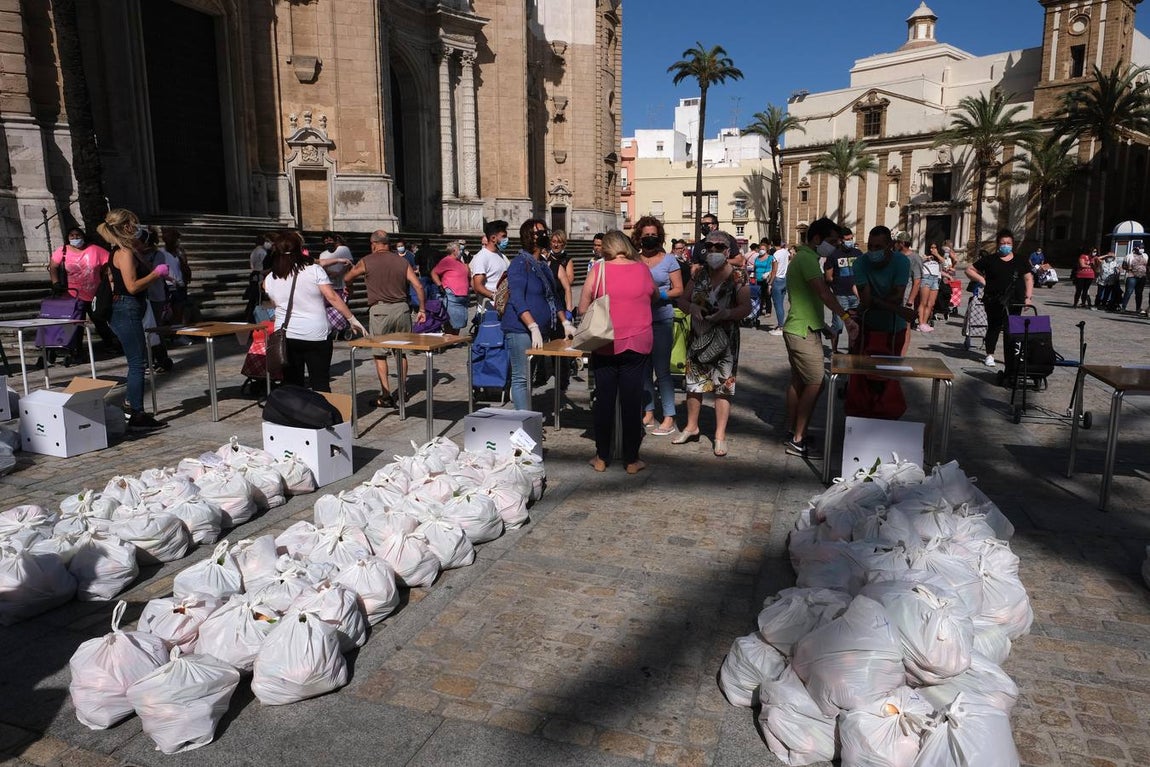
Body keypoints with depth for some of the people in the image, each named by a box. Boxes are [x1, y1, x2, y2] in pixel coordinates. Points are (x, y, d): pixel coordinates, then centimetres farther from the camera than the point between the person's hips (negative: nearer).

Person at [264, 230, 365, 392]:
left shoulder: (269, 280, 2)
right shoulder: (314, 271, -8)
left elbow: (276, 305, 12)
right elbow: (332, 297, -10)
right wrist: (352, 319, -5)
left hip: (285, 336, 3)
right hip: (316, 336, -3)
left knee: (292, 384, 10)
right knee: (320, 384, 5)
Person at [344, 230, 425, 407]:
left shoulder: (366, 261, 0)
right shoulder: (402, 261, 7)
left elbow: (347, 278, 14)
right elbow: (418, 286, 1)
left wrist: (358, 273, 36)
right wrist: (422, 309, 8)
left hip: (379, 310, -3)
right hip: (401, 308, 3)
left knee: (380, 354, 5)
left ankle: (386, 396, 3)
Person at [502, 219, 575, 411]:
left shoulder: (543, 266, 18)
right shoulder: (520, 263, -8)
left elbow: (554, 297, 26)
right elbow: (517, 300, -17)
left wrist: (565, 323, 19)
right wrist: (533, 327, -25)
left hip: (539, 330, 8)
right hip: (520, 330, -8)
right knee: (522, 377, -6)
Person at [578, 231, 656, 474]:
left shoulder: (598, 269, -4)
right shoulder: (643, 270, 0)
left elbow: (582, 308, -2)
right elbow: (655, 296, 18)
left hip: (605, 345, 0)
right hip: (637, 344, 0)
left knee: (604, 401, 9)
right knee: (632, 402, 6)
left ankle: (602, 458, 16)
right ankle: (631, 460, 13)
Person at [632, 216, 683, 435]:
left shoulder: (669, 259, 2)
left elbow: (679, 289, 0)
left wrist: (659, 295, -16)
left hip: (661, 320, -4)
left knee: (662, 369, -5)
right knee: (644, 369, 10)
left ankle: (669, 418, 1)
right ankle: (648, 413, 21)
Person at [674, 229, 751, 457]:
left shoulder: (737, 277, -6)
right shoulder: (699, 274, 5)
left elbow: (746, 307, -10)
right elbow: (682, 299, 6)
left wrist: (726, 313, -27)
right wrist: (692, 307, -15)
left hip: (724, 340, -4)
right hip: (698, 337, 4)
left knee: (723, 386, -2)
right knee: (693, 382, 11)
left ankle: (720, 436, 6)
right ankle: (691, 427, 28)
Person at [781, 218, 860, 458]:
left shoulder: (803, 257, 17)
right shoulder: (807, 259, -17)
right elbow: (823, 293, -31)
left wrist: (823, 324, 23)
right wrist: (846, 318, -38)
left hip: (800, 328, 11)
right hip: (804, 331, -11)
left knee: (798, 382, 15)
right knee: (815, 384, -9)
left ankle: (792, 432, 23)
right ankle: (797, 441, -6)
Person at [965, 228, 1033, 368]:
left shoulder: (1020, 261, 11)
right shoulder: (990, 259, 5)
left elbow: (1028, 278, 11)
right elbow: (969, 270, 9)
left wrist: (1028, 297, 2)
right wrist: (981, 279, -6)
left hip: (1015, 302, 2)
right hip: (994, 302, -1)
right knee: (994, 327, 4)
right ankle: (990, 355, 14)